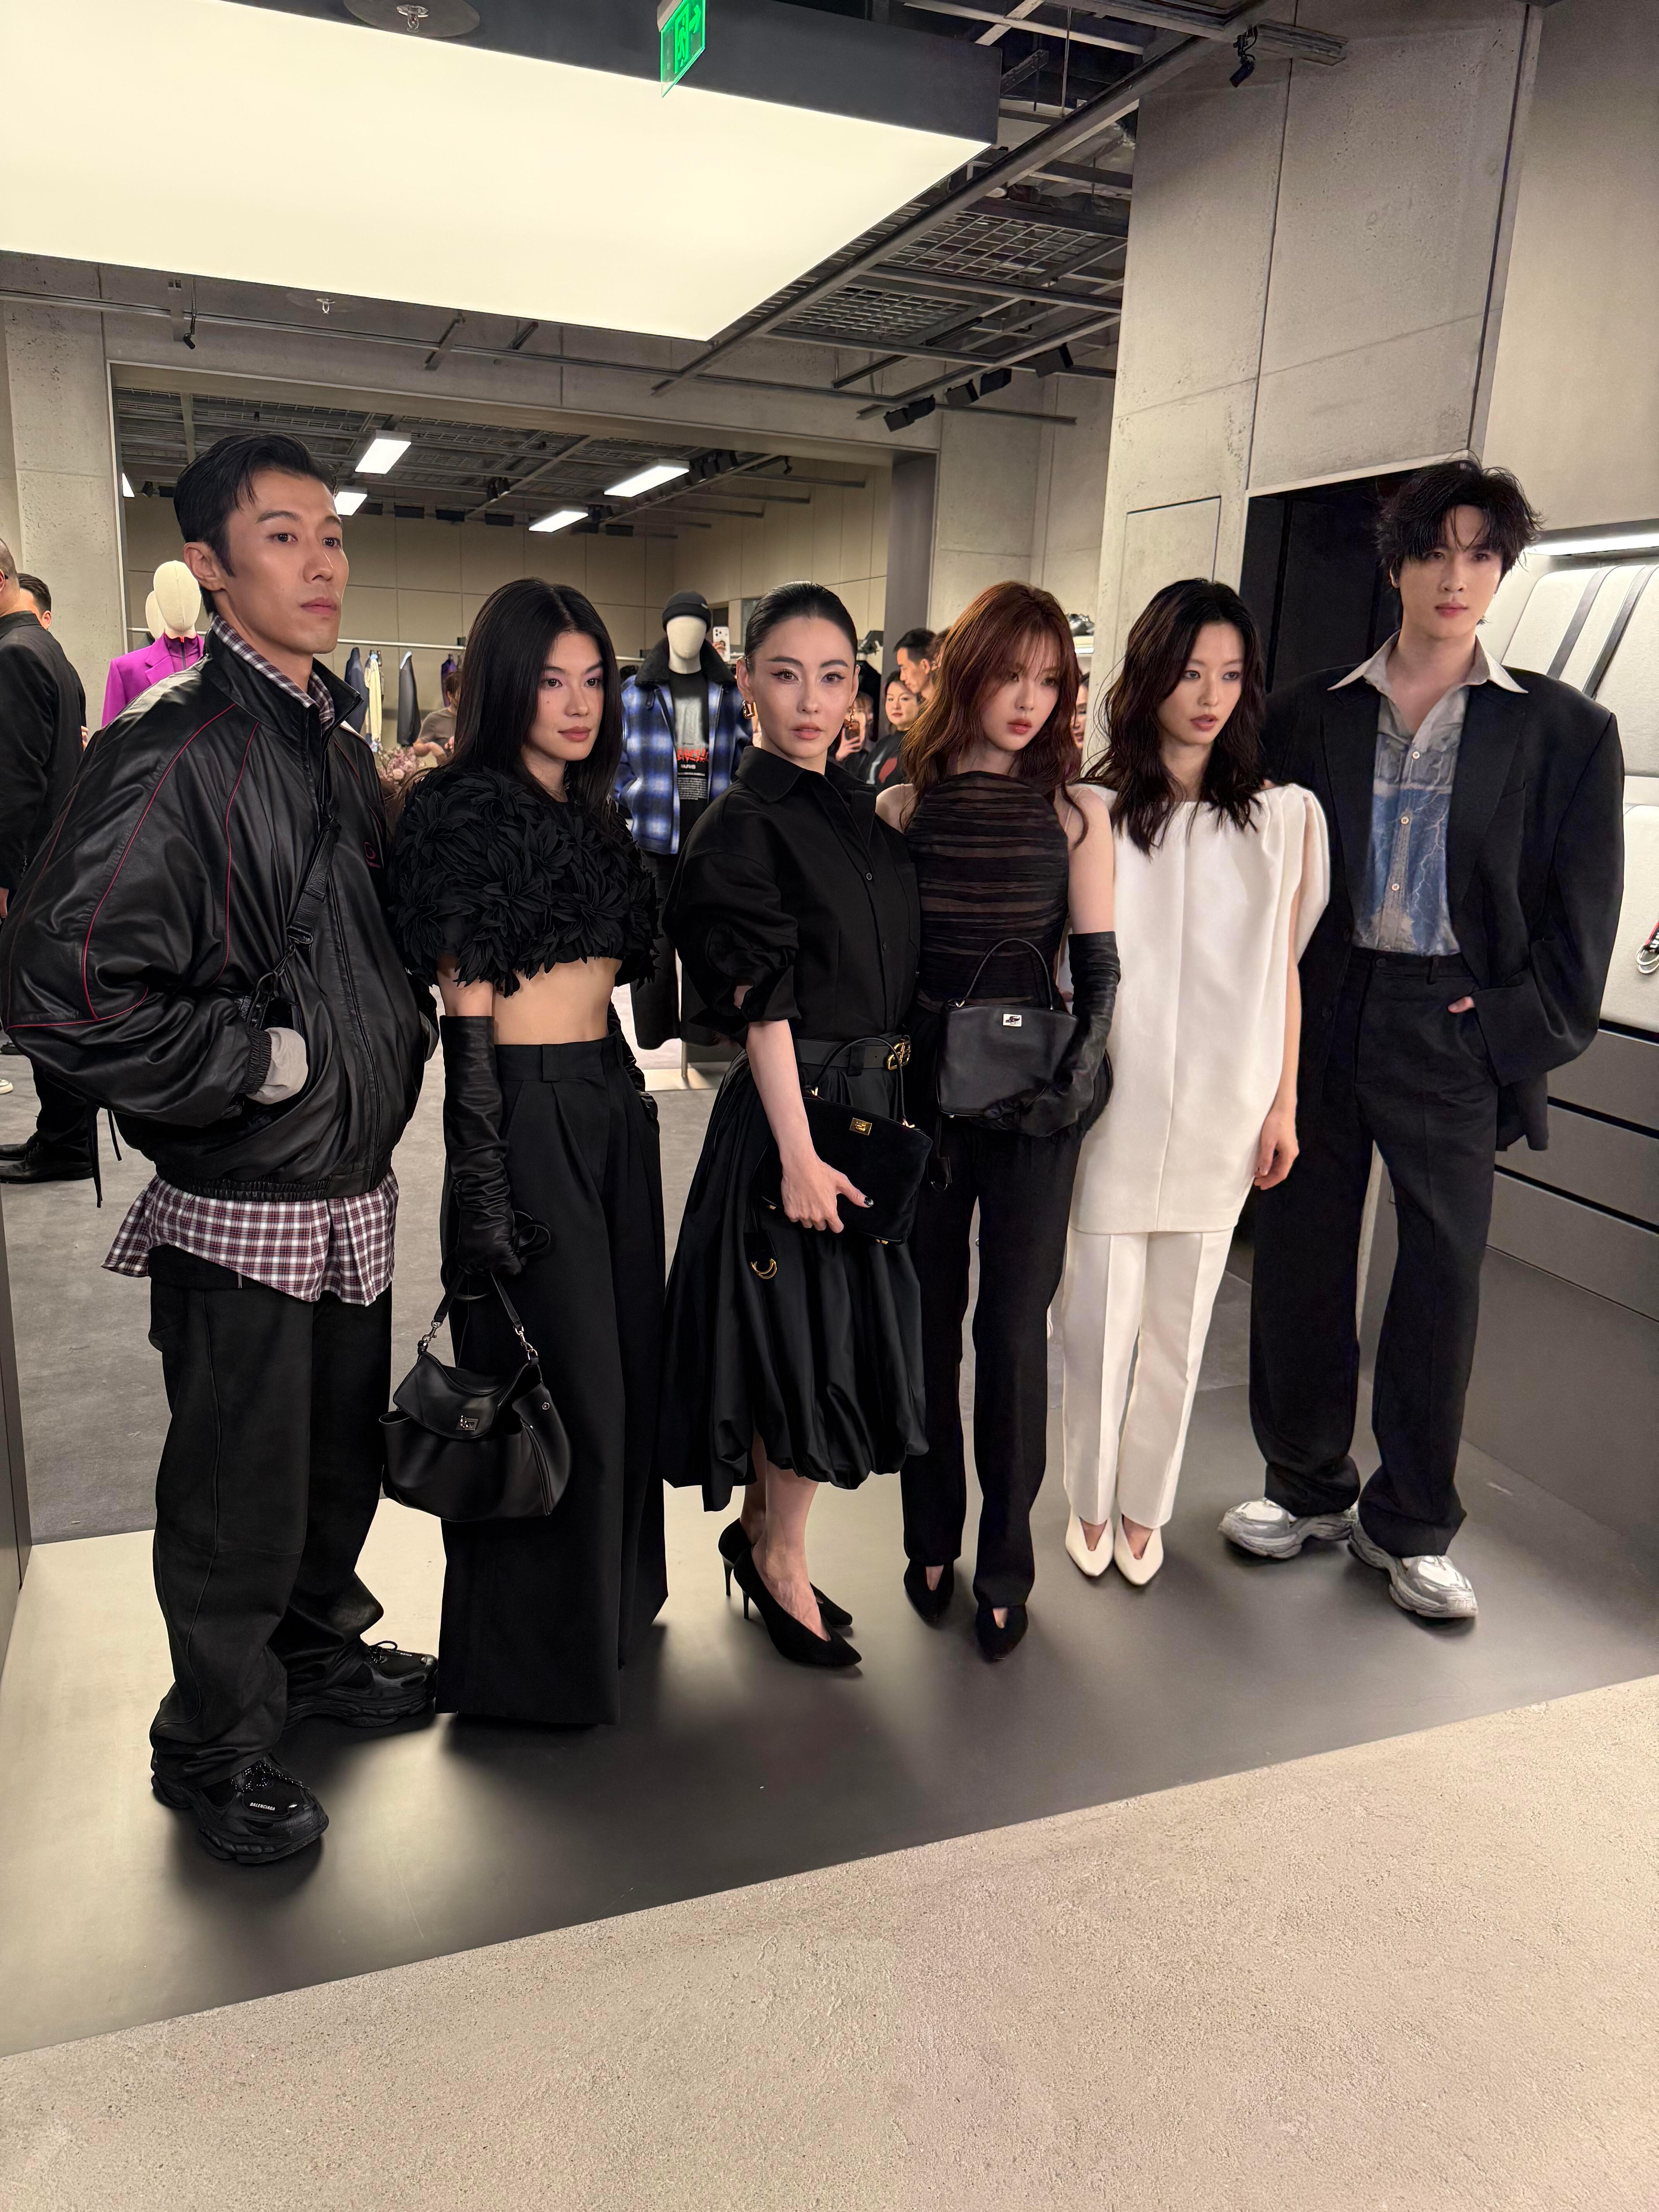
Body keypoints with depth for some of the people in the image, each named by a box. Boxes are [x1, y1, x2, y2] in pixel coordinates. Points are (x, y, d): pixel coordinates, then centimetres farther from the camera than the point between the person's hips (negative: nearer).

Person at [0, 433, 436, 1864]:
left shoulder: (342, 750, 9)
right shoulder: (173, 757, -18)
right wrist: (262, 1058, -19)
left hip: (355, 1186, 8)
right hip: (241, 1206, -7)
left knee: (343, 1454, 22)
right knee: (240, 1497, 9)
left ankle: (316, 1650, 47)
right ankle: (214, 1744, 32)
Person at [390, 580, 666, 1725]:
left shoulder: (594, 815, 15)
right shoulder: (469, 813, -10)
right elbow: (467, 1004, -14)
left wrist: (633, 1094, 15)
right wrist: (484, 1173, -18)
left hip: (610, 1097, 8)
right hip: (527, 1110, -8)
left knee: (624, 1352, 16)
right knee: (556, 1373, 1)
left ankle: (612, 1591, 37)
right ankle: (532, 1650, 21)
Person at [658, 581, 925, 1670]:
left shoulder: (864, 811, 12)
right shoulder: (744, 824, -11)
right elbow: (763, 1004, -16)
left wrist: (892, 1111, 12)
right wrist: (799, 1152, -20)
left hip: (875, 1100, 8)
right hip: (795, 1104, -8)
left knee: (852, 1329, 14)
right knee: (805, 1339, 0)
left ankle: (762, 1529, 33)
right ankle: (781, 1560, 22)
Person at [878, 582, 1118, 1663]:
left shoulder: (1075, 810, 2)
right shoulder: (904, 807, 4)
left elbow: (1099, 964, 3)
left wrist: (1083, 1069, -8)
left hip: (1031, 1089, -1)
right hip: (921, 1083, 1)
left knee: (1014, 1326, 2)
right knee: (927, 1317, 10)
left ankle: (1006, 1558, 19)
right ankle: (933, 1537, 27)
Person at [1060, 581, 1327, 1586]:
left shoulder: (1284, 816, 3)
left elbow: (1285, 969, 6)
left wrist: (1285, 1101, 5)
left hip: (1223, 1108, 2)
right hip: (1111, 1104, -1)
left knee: (1179, 1323, 12)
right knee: (1102, 1316, 6)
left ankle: (1146, 1505, 32)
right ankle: (1092, 1502, 29)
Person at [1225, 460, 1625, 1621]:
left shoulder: (1562, 729, 2)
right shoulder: (1312, 713, 5)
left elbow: (1579, 913, 2)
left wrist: (1524, 1028, -7)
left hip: (1453, 1032, -1)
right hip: (1319, 1013, 1)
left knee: (1443, 1274, 6)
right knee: (1299, 1255, 8)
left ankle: (1410, 1524, 24)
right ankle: (1309, 1484, 29)